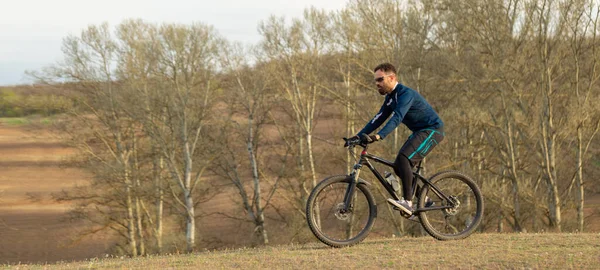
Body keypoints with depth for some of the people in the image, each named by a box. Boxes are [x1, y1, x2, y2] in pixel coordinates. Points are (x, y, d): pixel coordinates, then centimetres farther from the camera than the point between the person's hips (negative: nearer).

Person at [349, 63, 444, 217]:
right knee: (399, 167, 7)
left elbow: (397, 118, -35)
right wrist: (359, 136, -1)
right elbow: (379, 119, 8)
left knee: (403, 158, -27)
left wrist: (378, 136, -46)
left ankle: (407, 202, -29)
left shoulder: (405, 94, -22)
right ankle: (423, 199, 20)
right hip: (420, 132, 10)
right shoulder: (390, 97, 8)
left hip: (432, 130, -10)